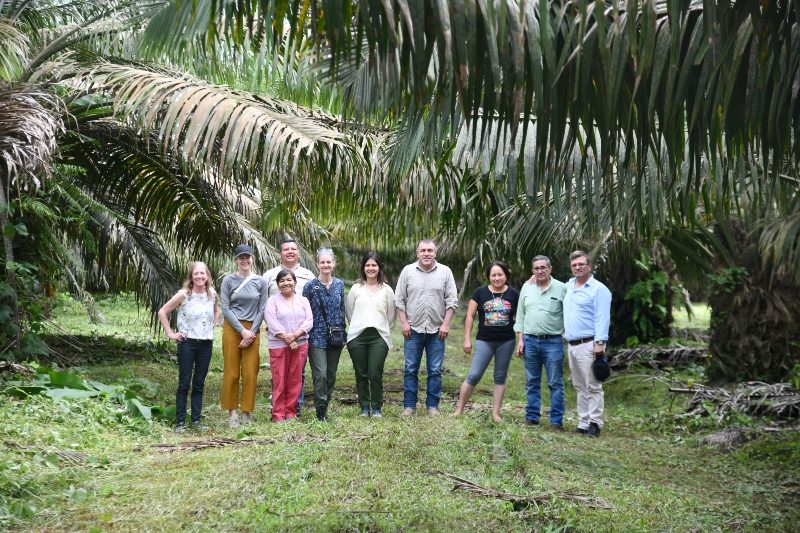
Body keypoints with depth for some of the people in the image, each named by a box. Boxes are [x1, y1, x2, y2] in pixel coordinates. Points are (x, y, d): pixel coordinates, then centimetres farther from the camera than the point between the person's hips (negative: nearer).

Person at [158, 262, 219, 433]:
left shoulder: (212, 294, 2)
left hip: (206, 343, 4)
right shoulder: (183, 295, -10)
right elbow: (162, 312, -7)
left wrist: (212, 326, 9)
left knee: (199, 384, 9)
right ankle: (180, 422, 5)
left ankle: (196, 420, 16)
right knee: (184, 384, -1)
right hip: (187, 343, -4)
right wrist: (171, 334, -8)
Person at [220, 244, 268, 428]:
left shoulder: (260, 282, 5)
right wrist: (242, 331, -10)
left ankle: (247, 412, 9)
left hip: (253, 330, 1)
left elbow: (262, 310, 4)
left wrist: (252, 332, -6)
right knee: (231, 372, 0)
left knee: (250, 372, 1)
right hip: (232, 328, -1)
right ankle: (232, 412, 6)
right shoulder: (229, 280, 1)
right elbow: (225, 308, -4)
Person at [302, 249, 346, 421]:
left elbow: (342, 309, 13)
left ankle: (325, 405, 20)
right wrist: (305, 335, -5)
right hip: (317, 336, -4)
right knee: (320, 373, -10)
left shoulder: (339, 284, 7)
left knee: (331, 374, 9)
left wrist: (342, 332, 10)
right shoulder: (310, 286, -4)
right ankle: (321, 409, -3)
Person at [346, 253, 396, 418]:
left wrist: (383, 330, 11)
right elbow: (349, 312, 14)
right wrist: (358, 327, 12)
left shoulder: (386, 290, 8)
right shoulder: (356, 288, 10)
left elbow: (391, 315, 12)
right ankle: (364, 407, 16)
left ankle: (376, 408, 6)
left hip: (379, 337, -1)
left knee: (375, 374, -8)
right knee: (361, 374, 4)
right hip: (357, 336, 1)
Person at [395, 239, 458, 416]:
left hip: (436, 330, 0)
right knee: (411, 369, 4)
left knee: (435, 370, 5)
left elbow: (452, 301, 2)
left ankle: (432, 405, 14)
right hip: (413, 329, 0)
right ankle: (409, 405, 11)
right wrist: (404, 323, -4)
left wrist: (446, 324, -6)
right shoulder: (408, 271, 2)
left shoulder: (445, 272, 2)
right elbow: (399, 299, 3)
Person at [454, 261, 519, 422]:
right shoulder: (480, 292, -1)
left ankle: (495, 413, 16)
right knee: (474, 375, -6)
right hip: (484, 341, -1)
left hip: (506, 342, 1)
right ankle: (459, 410, 4)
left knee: (500, 377, 9)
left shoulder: (513, 294, 1)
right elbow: (470, 316, 2)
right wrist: (467, 339, -1)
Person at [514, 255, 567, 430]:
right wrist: (520, 340, 6)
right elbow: (520, 315, 11)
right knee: (532, 382, 10)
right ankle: (532, 417, 18)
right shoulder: (527, 287, 8)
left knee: (555, 383, -1)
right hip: (530, 341, 3)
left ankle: (556, 420, 4)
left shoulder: (561, 288, -2)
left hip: (553, 342, -3)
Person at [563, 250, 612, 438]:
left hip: (588, 345, -8)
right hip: (572, 345, 8)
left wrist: (600, 342, -21)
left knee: (592, 387, -6)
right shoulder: (568, 287, 16)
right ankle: (583, 424, 16)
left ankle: (595, 424, -3)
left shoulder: (598, 289, -7)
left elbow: (602, 318, -14)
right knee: (580, 387, 11)